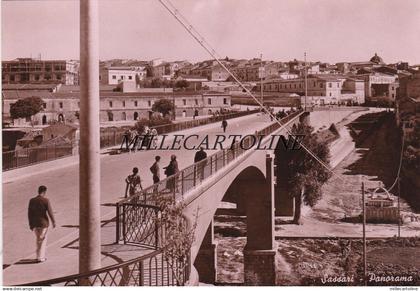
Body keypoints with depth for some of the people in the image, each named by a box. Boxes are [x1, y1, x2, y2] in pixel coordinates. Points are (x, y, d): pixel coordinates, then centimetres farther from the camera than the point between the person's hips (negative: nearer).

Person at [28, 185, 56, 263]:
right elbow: (50, 212, -12)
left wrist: (30, 224, 8)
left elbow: (29, 213, 0)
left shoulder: (32, 201, -2)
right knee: (42, 240, 6)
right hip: (43, 222, -4)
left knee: (38, 239, 20)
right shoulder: (46, 200, -13)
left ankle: (39, 255, 26)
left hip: (34, 223, 4)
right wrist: (53, 222, 0)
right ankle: (40, 257, 8)